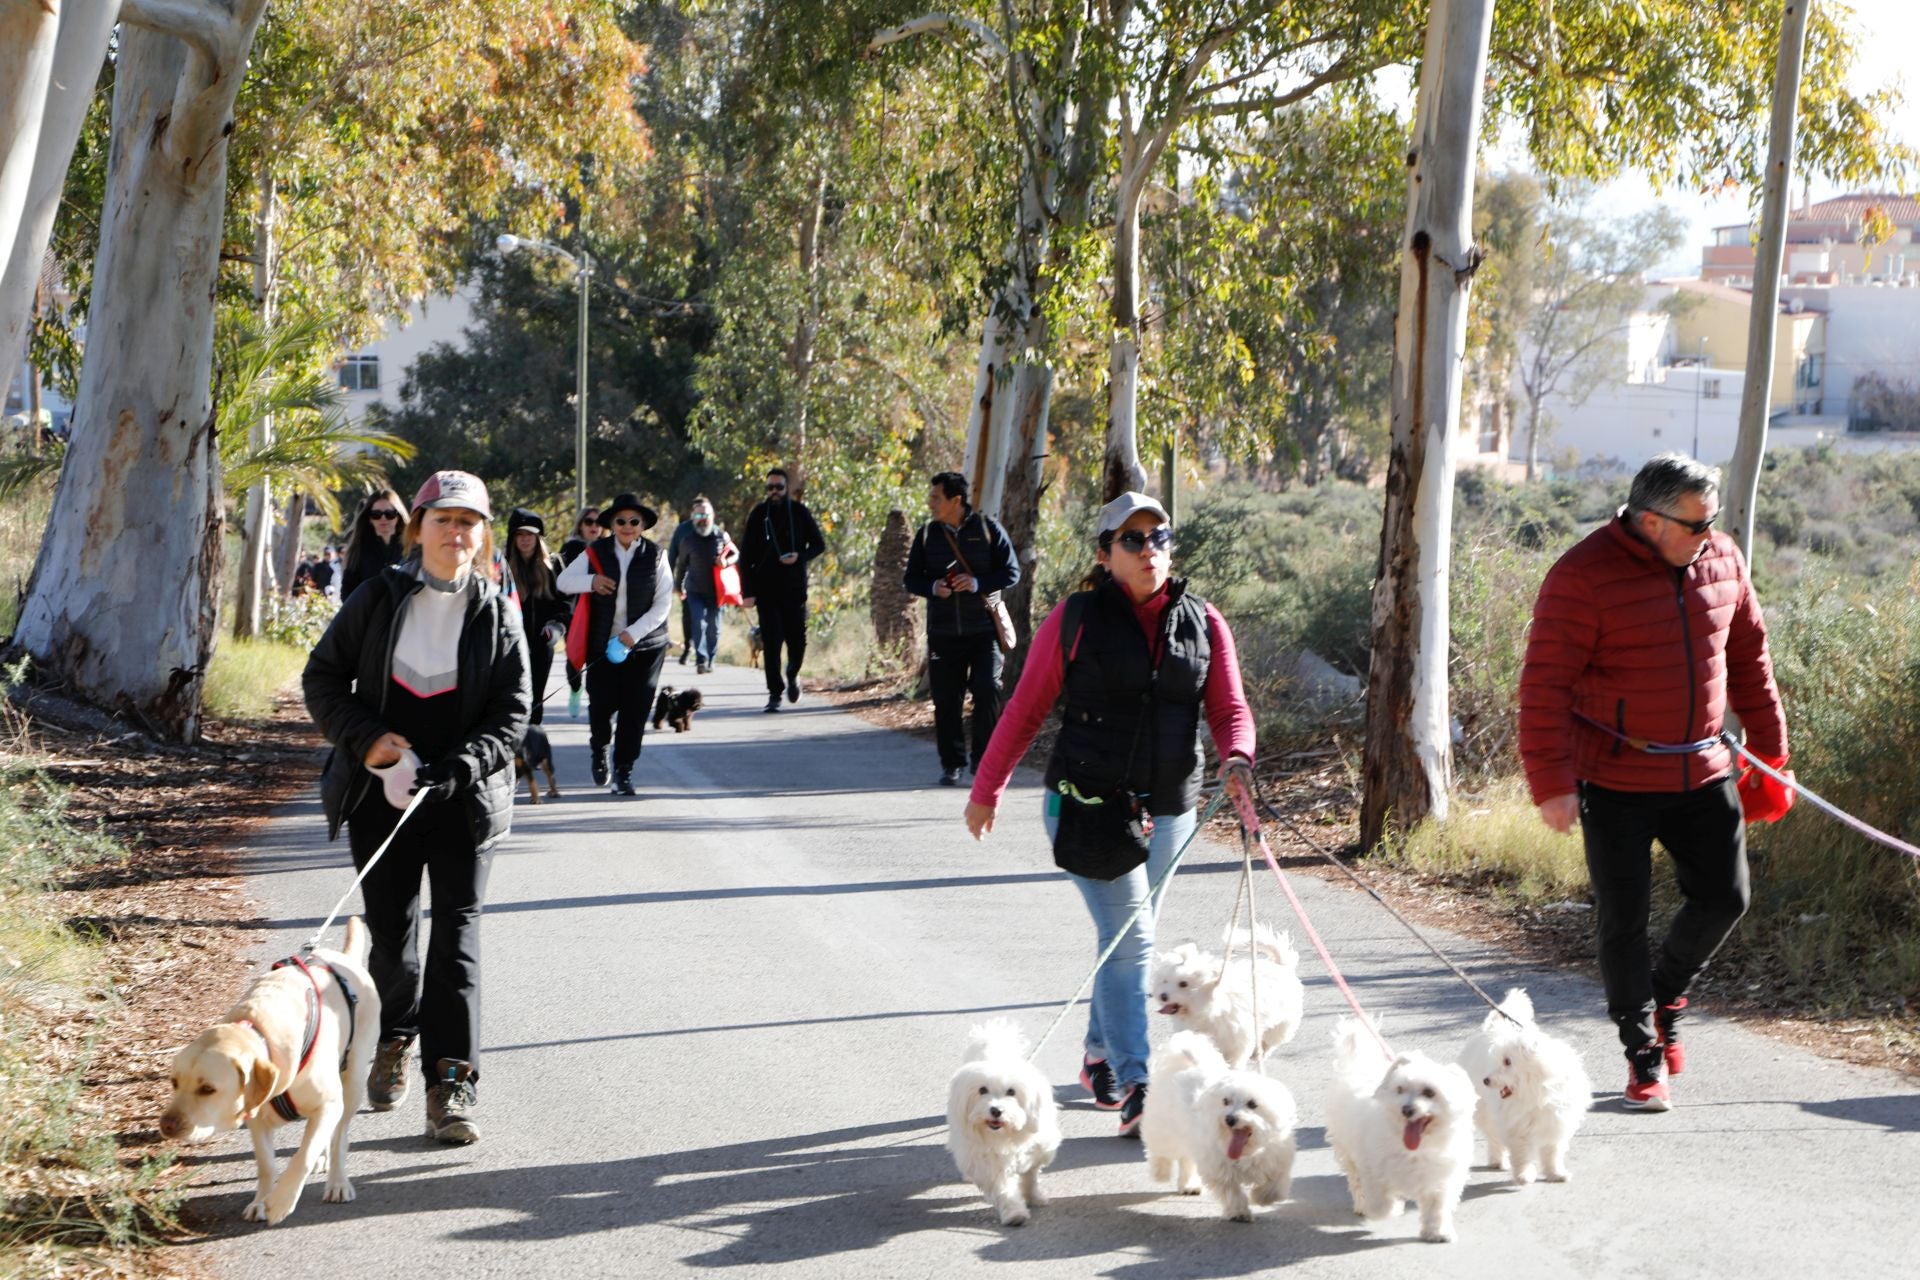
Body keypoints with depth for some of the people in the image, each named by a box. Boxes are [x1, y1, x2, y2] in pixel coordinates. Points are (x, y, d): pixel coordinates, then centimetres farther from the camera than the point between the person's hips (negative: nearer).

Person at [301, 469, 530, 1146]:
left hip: (463, 803, -1)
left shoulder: (496, 618, 0)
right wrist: (365, 737, -10)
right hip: (381, 797, 1)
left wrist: (457, 769, -18)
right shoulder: (377, 599, 1)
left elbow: (512, 716, -2)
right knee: (389, 932, 5)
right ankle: (393, 1039, 34)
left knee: (457, 934, -7)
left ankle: (452, 1084, -6)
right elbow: (322, 677, 5)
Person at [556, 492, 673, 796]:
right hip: (603, 644, 0)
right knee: (601, 704, -1)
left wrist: (634, 633, -14)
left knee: (634, 708, -3)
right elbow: (564, 580, 4)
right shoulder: (596, 553, 2)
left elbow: (663, 605, -2)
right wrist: (591, 581, -18)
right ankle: (599, 749, 31)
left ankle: (624, 770, 10)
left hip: (645, 645, 0)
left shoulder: (656, 556, 0)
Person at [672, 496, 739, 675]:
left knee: (713, 627, 8)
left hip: (715, 590, 1)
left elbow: (735, 554, 10)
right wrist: (678, 586, 17)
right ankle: (701, 660, -13)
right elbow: (682, 564, 11)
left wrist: (726, 561, -12)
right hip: (695, 591, -1)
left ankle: (710, 660, 22)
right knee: (698, 623, -13)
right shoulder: (688, 540, -2)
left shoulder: (721, 536, -3)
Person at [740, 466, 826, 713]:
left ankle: (793, 675, 33)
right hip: (767, 590, 0)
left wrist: (800, 556, -12)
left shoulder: (800, 513, 2)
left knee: (797, 641, 2)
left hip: (794, 588, 0)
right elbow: (746, 556, 2)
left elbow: (819, 544, 9)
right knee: (771, 642, -4)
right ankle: (774, 694, 3)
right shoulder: (758, 515, 1)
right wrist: (748, 591, -6)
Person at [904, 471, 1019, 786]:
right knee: (946, 699, 4)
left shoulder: (988, 529, 0)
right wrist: (933, 587, -10)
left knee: (987, 690, -13)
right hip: (942, 631, 3)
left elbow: (1011, 571, -1)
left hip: (983, 629, -3)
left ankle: (982, 758, 2)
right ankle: (951, 763, 15)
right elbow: (912, 579, 12)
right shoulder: (927, 534, 8)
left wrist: (978, 583, -17)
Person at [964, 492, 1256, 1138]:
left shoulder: (1203, 623, 6)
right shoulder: (1076, 620, -4)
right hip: (1088, 802, -4)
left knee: (1127, 939, 16)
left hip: (1168, 809, 4)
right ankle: (1135, 1088, -15)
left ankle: (1100, 1055, 37)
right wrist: (986, 790, 7)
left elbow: (1229, 709, 4)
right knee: (1129, 939, -14)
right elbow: (1025, 710, 3)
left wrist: (1236, 761, -17)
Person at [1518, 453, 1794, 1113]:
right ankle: (1644, 1052, 16)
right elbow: (1545, 685, -17)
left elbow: (1748, 658, 14)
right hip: (1615, 782, -5)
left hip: (1703, 773, 5)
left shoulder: (1721, 561, 3)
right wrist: (1551, 781, -22)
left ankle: (1666, 994, 33)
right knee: (1623, 918, 1)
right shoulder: (1584, 576, -15)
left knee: (1723, 897, 5)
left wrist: (1770, 750, 15)